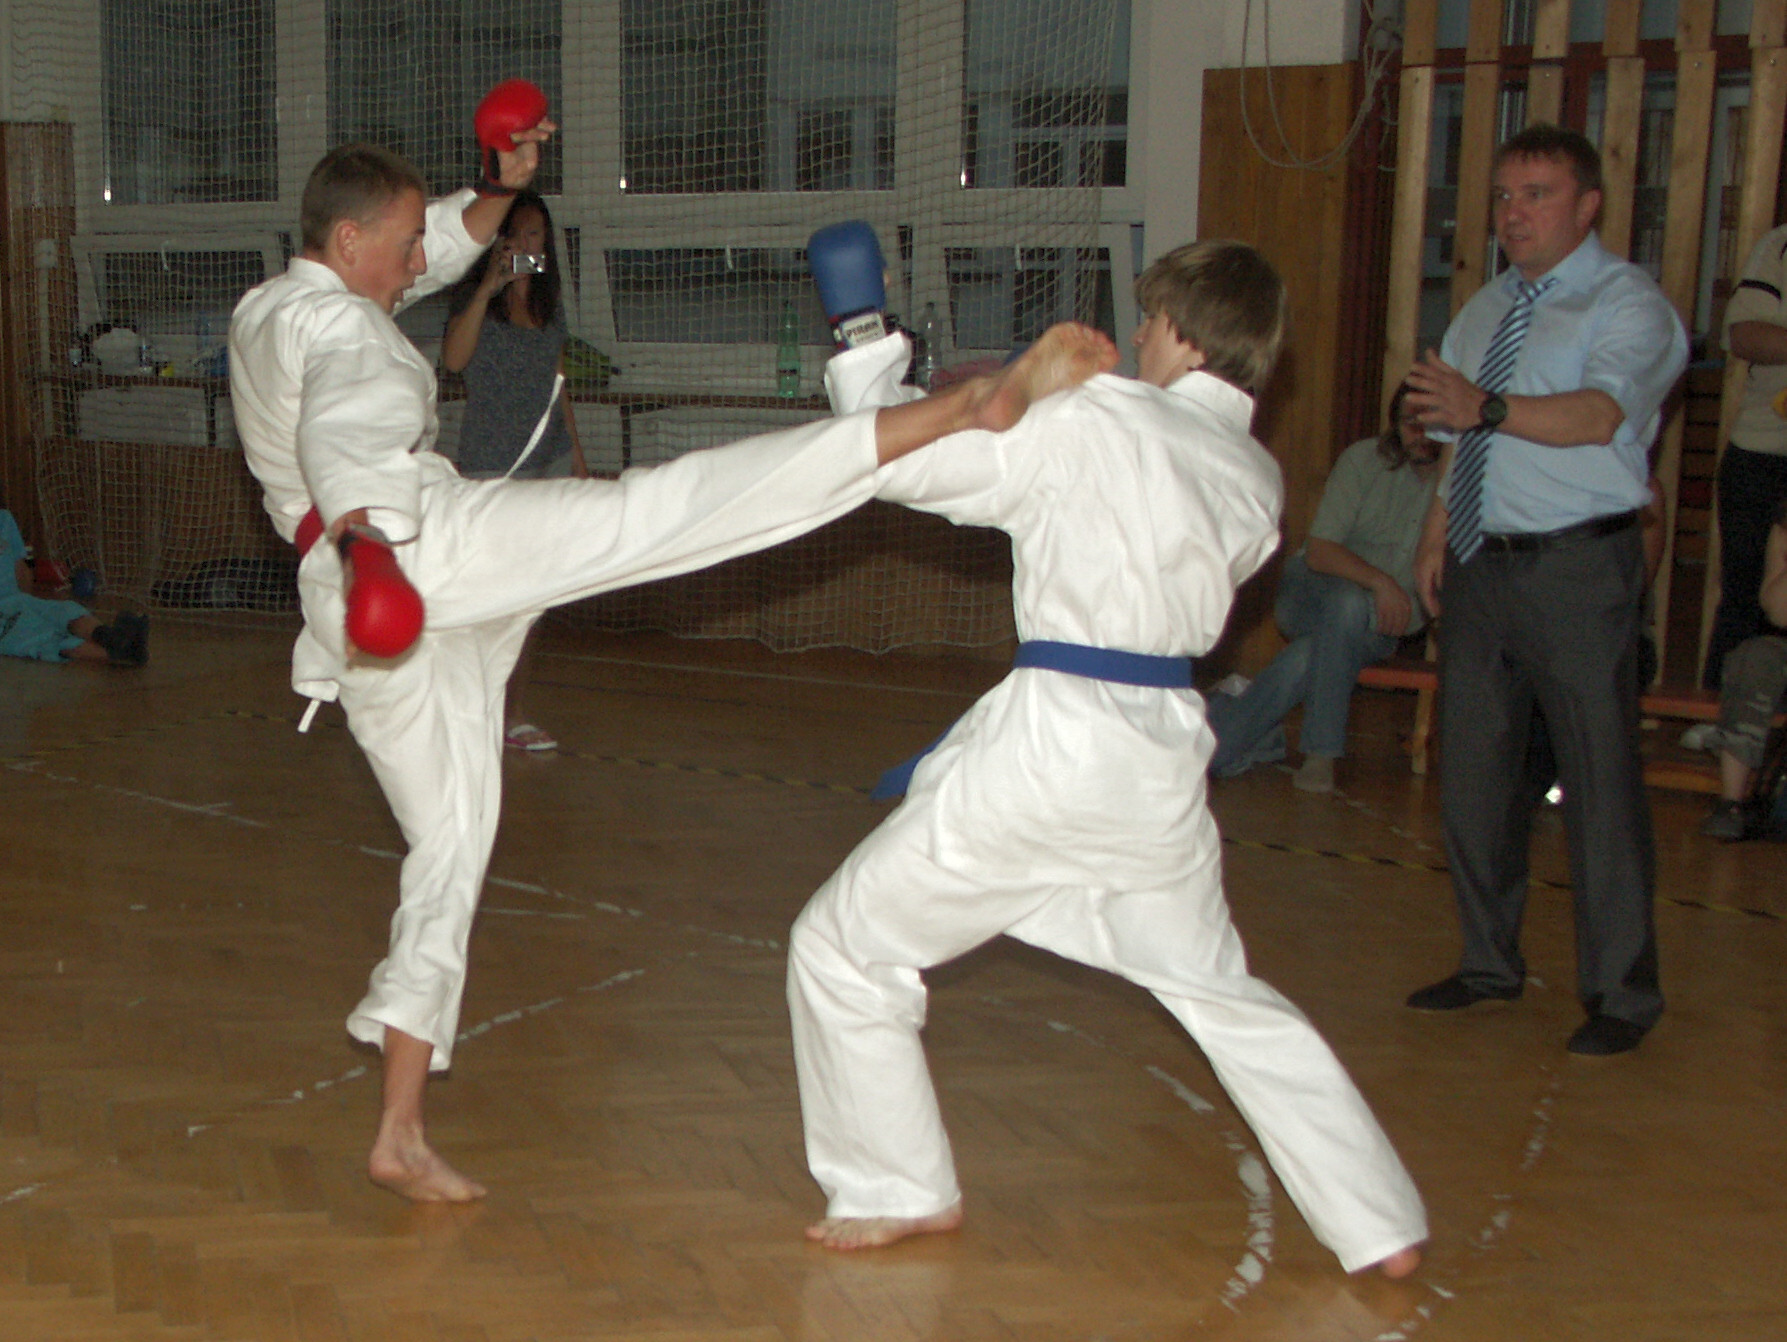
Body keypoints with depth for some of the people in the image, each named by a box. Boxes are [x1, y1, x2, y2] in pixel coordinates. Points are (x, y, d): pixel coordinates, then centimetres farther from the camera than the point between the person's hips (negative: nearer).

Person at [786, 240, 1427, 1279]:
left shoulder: (1093, 424, -12)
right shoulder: (1259, 479, 8)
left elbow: (895, 459, -9)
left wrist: (869, 342, 8)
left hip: (1052, 745, -7)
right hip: (1166, 751, 7)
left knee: (847, 950, 12)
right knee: (1224, 990, 25)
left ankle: (900, 1191, 23)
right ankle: (1384, 1225, 27)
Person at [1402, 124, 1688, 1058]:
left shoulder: (1628, 305, -6)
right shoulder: (1482, 312, 19)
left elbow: (1600, 414, -25)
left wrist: (1487, 409, -38)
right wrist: (1435, 532, 11)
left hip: (1577, 569, -7)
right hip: (1481, 563, 7)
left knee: (1600, 779, -4)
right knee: (1474, 771, 13)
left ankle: (1621, 991, 9)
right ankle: (1490, 963, 28)